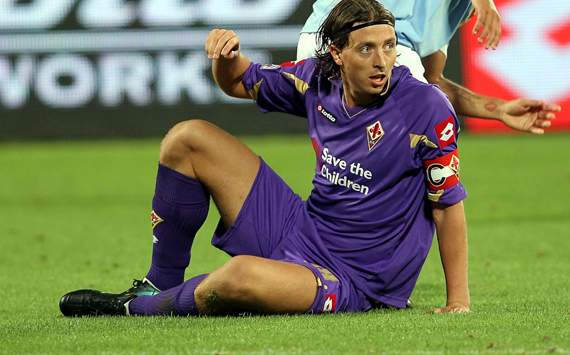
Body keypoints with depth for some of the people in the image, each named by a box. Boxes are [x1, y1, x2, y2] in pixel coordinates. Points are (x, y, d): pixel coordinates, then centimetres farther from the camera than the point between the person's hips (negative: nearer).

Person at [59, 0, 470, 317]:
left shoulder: (426, 109, -20)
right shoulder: (319, 81, -2)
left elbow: (448, 203, -14)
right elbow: (240, 83, 16)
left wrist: (458, 299, -17)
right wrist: (227, 57, -8)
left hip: (351, 282, -7)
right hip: (297, 232, 7)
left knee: (241, 274, -39)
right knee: (189, 138, 5)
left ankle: (136, 308, -9)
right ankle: (159, 286, 13)